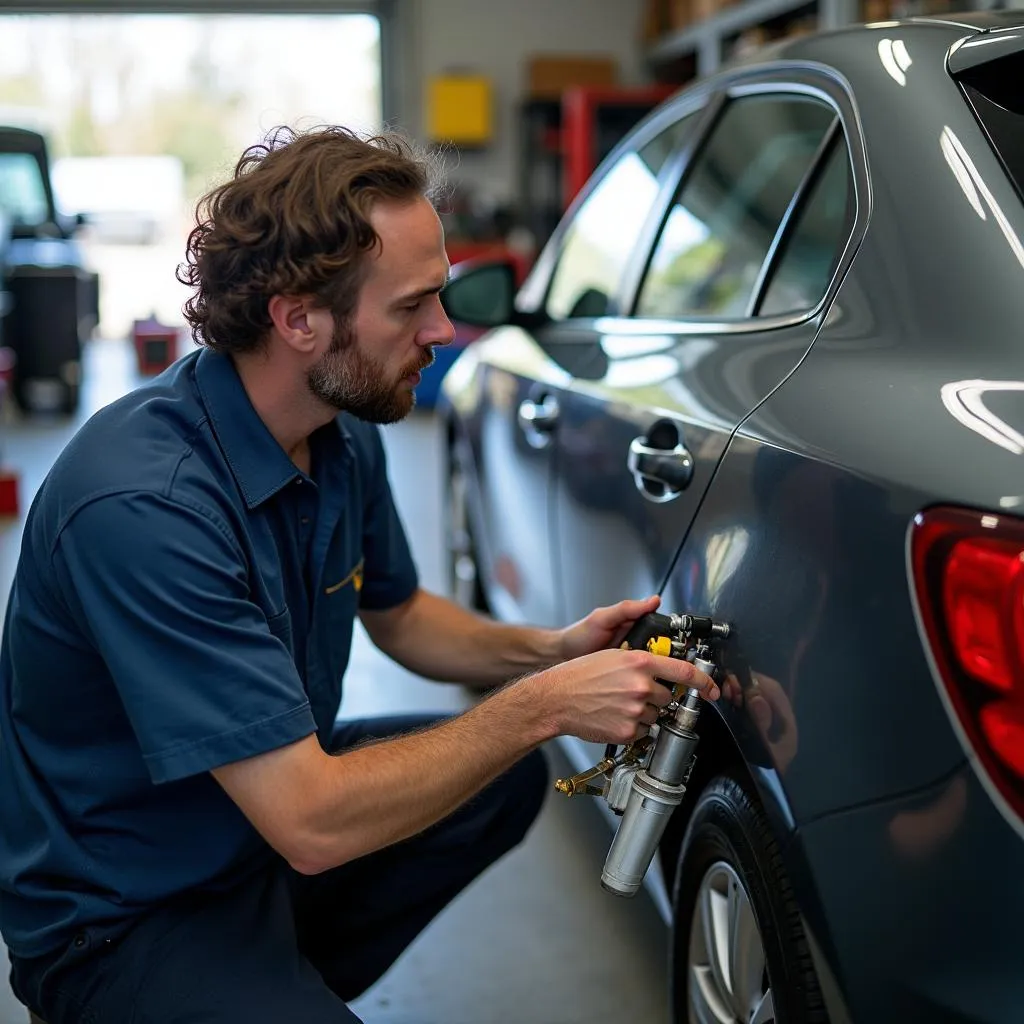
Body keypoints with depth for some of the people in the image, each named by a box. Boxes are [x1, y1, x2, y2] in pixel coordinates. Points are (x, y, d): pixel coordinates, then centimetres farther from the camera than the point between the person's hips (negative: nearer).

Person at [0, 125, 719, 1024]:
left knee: (509, 777, 10)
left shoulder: (346, 434, -4)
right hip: (122, 916, -8)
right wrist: (542, 707, -24)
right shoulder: (145, 506, -31)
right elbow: (310, 822, -31)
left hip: (269, 803, 9)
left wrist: (547, 653, -3)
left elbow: (399, 613, 14)